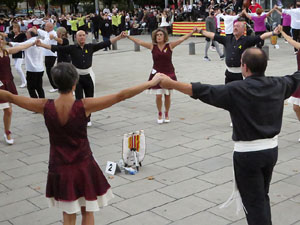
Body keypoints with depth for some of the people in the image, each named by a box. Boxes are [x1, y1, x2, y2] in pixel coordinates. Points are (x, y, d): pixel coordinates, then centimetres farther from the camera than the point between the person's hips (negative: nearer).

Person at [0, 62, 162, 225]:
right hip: (84, 167, -2)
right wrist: (151, 83, -14)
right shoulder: (84, 106, -22)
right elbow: (121, 96, -21)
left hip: (60, 170, 2)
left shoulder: (45, 107, -15)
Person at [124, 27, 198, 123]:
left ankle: (166, 114, 26)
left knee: (167, 95, 7)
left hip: (169, 74, 0)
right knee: (158, 96, -2)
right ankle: (160, 114, 19)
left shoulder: (170, 46, -3)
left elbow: (181, 39, -10)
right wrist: (128, 36, -1)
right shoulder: (152, 46, 0)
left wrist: (192, 32, -18)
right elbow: (139, 42, 1)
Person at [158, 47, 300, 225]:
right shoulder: (278, 84, 0)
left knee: (254, 203, 5)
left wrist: (171, 84, -12)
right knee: (262, 196, 25)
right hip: (272, 149, 6)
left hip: (248, 153, -6)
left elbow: (201, 91, -18)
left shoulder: (236, 90, -17)